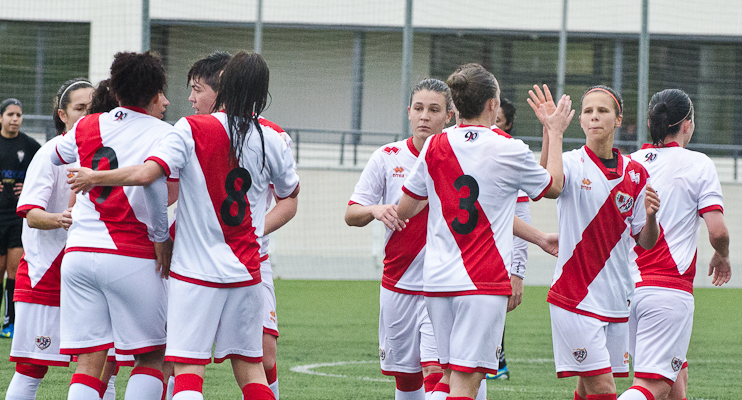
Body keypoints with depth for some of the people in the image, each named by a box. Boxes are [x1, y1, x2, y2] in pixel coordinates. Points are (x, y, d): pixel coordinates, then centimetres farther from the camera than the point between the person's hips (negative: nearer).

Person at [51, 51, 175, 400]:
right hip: (132, 257, -4)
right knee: (151, 356, 6)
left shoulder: (87, 127, 11)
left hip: (78, 252, 4)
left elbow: (56, 156, 31)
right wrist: (163, 242, -8)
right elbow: (157, 191, -19)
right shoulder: (163, 133, -5)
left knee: (89, 361, 1)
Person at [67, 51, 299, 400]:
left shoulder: (192, 130, -10)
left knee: (188, 368, -5)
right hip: (245, 269, 3)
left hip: (195, 268, -3)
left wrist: (93, 177, -5)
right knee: (250, 369, 10)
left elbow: (146, 174, -20)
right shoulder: (270, 138, 0)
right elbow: (289, 191, 16)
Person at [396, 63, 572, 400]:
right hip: (484, 281, -5)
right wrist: (555, 134, 25)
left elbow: (403, 211, 13)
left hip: (437, 280, 5)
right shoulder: (508, 150, -6)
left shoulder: (434, 148, 5)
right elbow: (553, 186, 13)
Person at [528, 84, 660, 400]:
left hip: (617, 299, 4)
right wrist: (550, 132, -45)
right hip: (575, 297, -4)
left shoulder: (634, 173, 6)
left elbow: (645, 242, 9)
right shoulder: (573, 164, -6)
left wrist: (650, 217, -13)